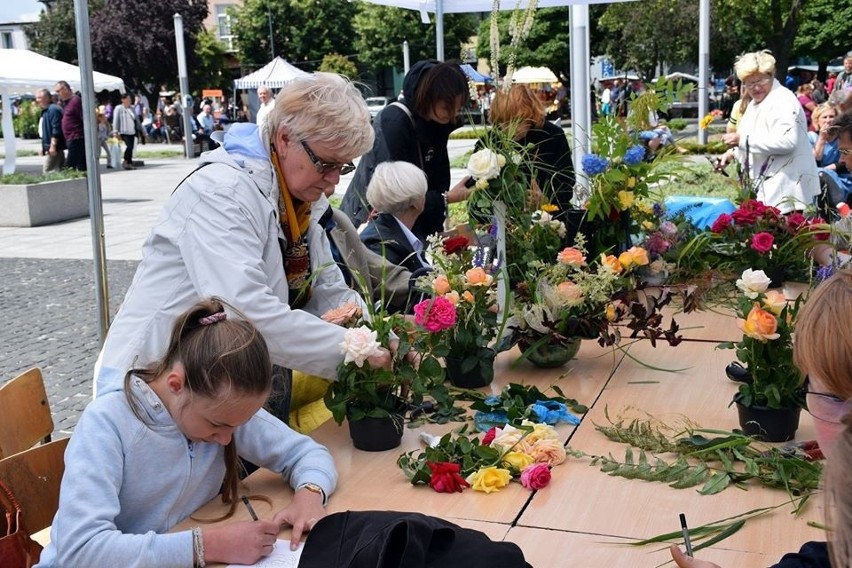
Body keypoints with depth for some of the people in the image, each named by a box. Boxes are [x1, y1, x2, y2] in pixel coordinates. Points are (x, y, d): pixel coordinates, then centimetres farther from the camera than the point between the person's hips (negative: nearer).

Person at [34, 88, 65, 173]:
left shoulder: (53, 109, -13)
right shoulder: (45, 111, 20)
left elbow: (56, 129, -21)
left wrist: (53, 146, -24)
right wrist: (44, 147, 25)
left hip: (53, 148, -11)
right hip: (49, 147, 11)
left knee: (48, 172, -13)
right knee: (59, 171, 10)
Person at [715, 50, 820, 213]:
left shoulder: (783, 100, -13)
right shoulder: (755, 104, 18)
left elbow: (786, 141, -26)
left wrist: (743, 139, -24)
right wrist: (732, 152, 10)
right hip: (764, 184, 9)